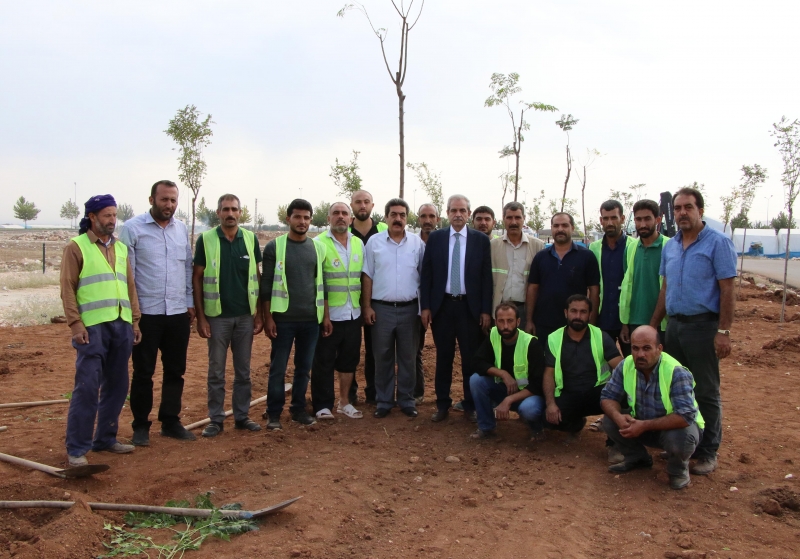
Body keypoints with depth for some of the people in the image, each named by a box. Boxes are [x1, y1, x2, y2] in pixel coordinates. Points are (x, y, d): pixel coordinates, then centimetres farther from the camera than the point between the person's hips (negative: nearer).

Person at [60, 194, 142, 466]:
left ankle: (106, 438, 23)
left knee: (117, 386, 10)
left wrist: (135, 320, 13)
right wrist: (75, 323, -13)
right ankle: (77, 448, 4)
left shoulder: (121, 248, 16)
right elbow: (67, 288, -5)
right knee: (87, 387, -5)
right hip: (92, 327, -6)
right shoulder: (76, 246, 0)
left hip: (122, 326, 6)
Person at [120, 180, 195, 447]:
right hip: (146, 313, -4)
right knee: (143, 372, 6)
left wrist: (190, 302, 10)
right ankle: (141, 426, 20)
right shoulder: (133, 228, -6)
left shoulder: (181, 228, 9)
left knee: (175, 371, 11)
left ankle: (170, 421, 25)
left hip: (178, 313, 4)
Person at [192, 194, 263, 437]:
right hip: (217, 315, -2)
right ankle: (215, 419, 17)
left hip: (245, 315, 2)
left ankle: (242, 415, 22)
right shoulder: (206, 239, -4)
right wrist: (200, 316, -7)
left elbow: (257, 276, 6)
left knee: (243, 370, 11)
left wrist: (259, 313, 2)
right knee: (216, 370, 6)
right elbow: (196, 278, -2)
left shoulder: (250, 239, 2)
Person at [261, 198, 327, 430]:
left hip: (311, 319, 3)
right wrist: (268, 317, -8)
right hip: (283, 318, -3)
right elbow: (266, 285, -3)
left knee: (304, 367, 10)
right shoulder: (274, 246, -2)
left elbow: (321, 284, 12)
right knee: (278, 368, 3)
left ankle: (298, 409, 23)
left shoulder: (318, 248, 8)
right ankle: (274, 413, 15)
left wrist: (326, 316, 8)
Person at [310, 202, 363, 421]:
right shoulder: (318, 243, -8)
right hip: (329, 315, -5)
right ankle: (322, 406, 18)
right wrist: (323, 315, -13)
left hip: (353, 314, 5)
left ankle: (344, 402, 28)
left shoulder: (358, 244, 9)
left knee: (349, 359, 14)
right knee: (324, 362, 5)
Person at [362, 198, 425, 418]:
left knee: (407, 357, 10)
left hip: (409, 309, 1)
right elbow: (367, 276, 2)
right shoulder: (374, 242, 0)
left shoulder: (417, 243, 1)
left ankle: (407, 401, 22)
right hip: (381, 308, 0)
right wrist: (367, 307, -3)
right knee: (382, 357, 8)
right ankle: (384, 402, 20)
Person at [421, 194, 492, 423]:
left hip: (470, 307, -1)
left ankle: (471, 406, 19)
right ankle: (442, 405, 21)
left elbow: (486, 277, 0)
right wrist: (425, 306, -2)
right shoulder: (435, 238, 3)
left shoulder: (481, 239, 1)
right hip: (442, 305, 1)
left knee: (471, 359, 6)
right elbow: (426, 274, 3)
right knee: (443, 357, 10)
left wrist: (486, 310, -4)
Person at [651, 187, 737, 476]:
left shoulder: (718, 242, -7)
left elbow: (727, 290, -11)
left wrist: (723, 332, -16)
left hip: (703, 325, -6)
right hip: (674, 325, 6)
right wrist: (653, 325, 14)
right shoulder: (670, 247, 12)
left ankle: (707, 453, 13)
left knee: (706, 392, 2)